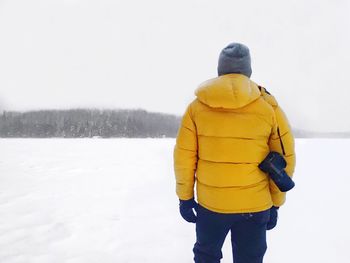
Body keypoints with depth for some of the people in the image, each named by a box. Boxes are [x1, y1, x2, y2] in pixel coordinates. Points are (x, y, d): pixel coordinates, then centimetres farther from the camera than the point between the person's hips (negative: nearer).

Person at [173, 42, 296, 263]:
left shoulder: (197, 106, -5)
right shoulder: (268, 106, -5)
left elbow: (184, 157, -5)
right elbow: (284, 158, -2)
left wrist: (185, 197, 6)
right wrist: (275, 203, 8)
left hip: (210, 204, 1)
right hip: (255, 205, 0)